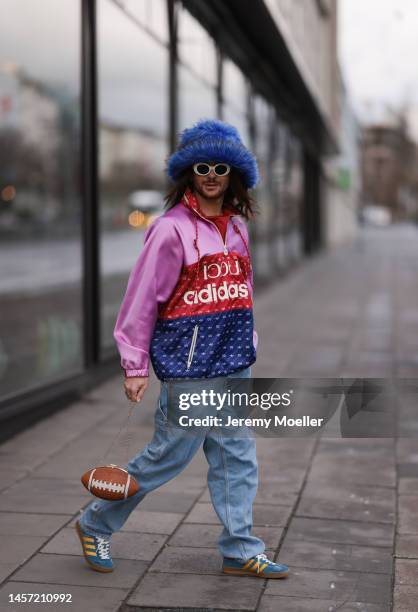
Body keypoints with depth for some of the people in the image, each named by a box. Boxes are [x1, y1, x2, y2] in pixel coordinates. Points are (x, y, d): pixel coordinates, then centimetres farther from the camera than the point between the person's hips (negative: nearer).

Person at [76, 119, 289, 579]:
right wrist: (134, 366, -10)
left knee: (237, 455, 8)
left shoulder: (236, 226, 10)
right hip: (187, 360, -7)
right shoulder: (172, 229, -12)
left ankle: (239, 551, 18)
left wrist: (247, 345, 15)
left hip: (233, 362, 7)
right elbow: (141, 299, -11)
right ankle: (95, 524, 21)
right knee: (170, 454, 2)